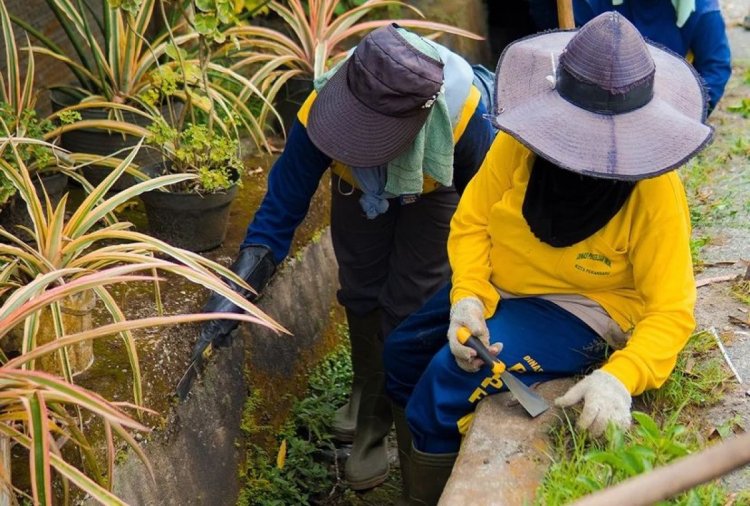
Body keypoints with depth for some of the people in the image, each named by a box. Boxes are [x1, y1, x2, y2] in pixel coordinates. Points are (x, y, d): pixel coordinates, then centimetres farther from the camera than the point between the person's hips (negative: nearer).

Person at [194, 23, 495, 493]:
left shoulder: (461, 111, -43)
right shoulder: (320, 111, -40)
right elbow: (283, 204, -29)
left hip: (435, 189, -2)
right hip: (360, 186, 2)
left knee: (409, 306, -8)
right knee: (362, 294, 7)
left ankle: (381, 421, 12)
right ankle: (369, 393, 35)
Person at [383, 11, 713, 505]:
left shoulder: (654, 190, -26)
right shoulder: (519, 141, -17)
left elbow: (671, 310, -23)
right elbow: (472, 221, -7)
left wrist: (619, 376, -40)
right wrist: (468, 296, -24)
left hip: (582, 311, -5)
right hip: (500, 288, 6)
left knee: (451, 375, -23)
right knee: (402, 352, 9)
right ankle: (433, 463, 35)